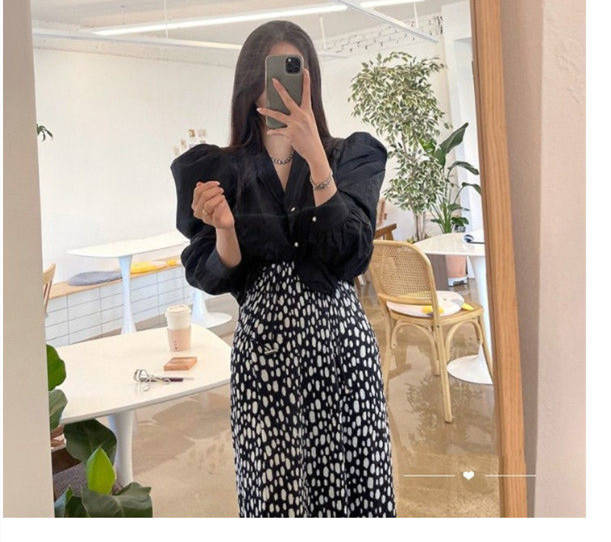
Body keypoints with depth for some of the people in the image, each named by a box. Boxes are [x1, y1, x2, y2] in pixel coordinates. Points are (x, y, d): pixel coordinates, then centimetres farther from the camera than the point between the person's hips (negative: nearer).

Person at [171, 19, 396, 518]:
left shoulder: (351, 155, 5)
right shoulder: (220, 171, 5)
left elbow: (351, 254, -11)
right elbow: (214, 280, 3)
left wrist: (315, 155, -17)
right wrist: (224, 230, -17)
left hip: (341, 339, 0)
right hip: (263, 348, 0)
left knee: (355, 480, 1)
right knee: (275, 490, 2)